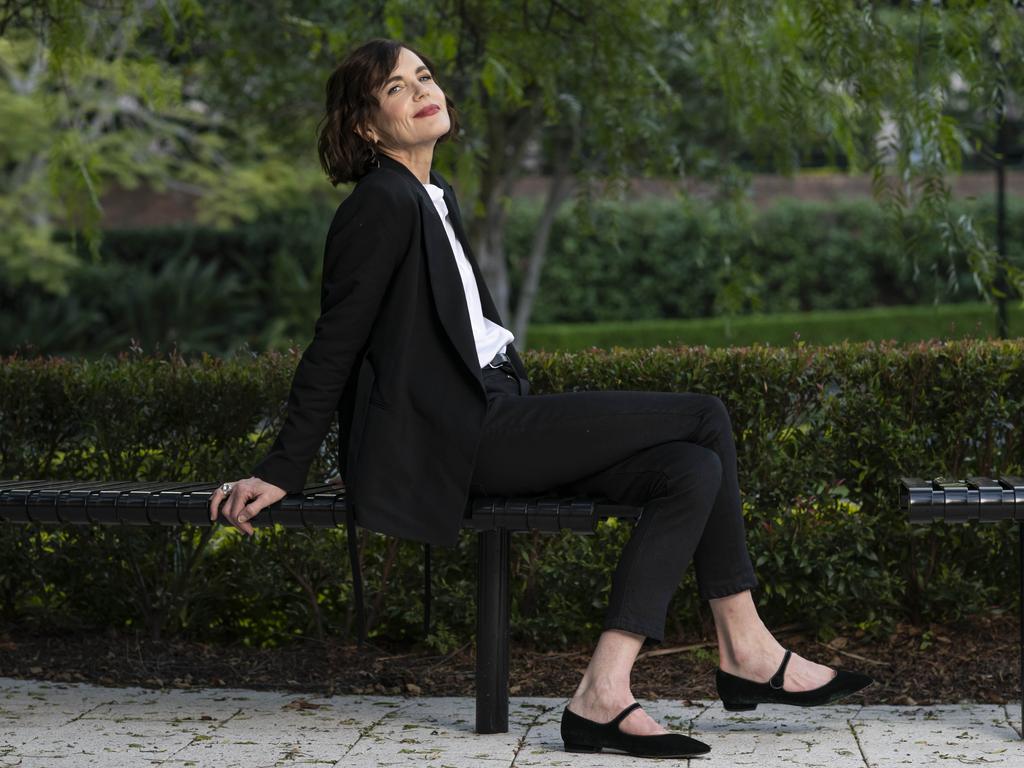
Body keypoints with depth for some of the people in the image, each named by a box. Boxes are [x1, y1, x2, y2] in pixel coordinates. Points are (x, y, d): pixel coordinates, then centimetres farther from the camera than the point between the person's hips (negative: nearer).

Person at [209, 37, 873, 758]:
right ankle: (748, 651, -8)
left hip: (491, 422, 9)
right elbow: (333, 346, -10)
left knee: (691, 470, -8)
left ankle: (604, 696, -12)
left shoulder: (434, 197, 20)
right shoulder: (384, 203, -9)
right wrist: (282, 472, -10)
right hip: (452, 438, -9)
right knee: (706, 418, -10)